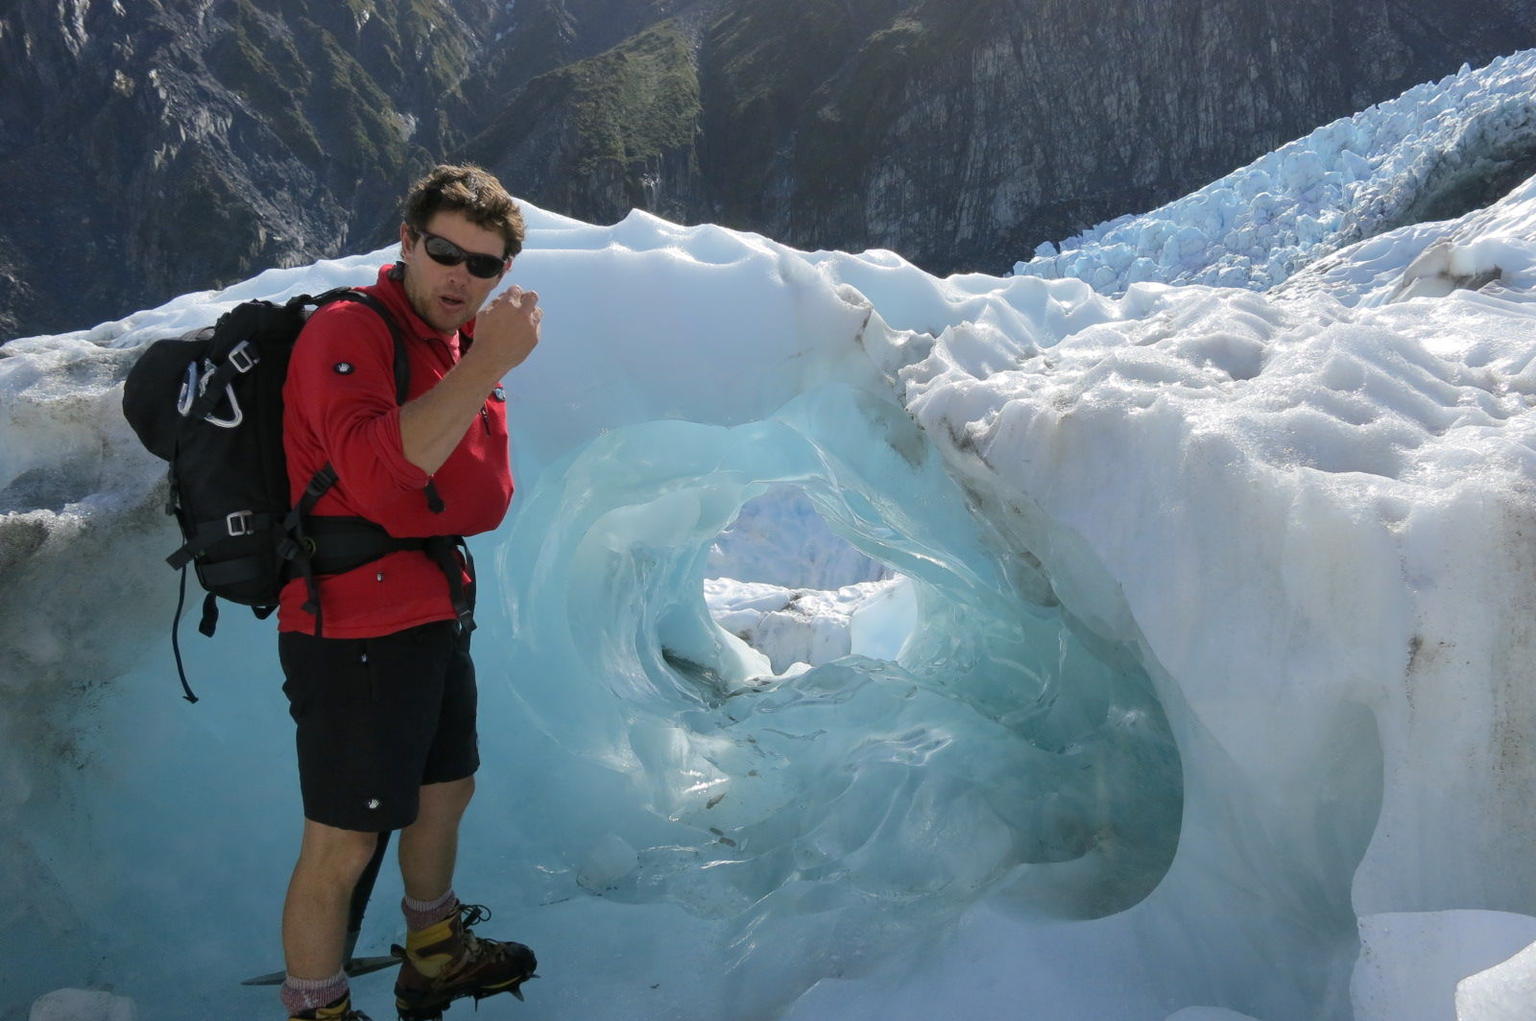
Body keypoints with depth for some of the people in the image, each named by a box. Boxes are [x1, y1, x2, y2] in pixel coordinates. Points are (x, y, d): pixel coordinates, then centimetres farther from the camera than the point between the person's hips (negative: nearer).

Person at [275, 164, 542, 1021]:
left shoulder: (463, 344, 10)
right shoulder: (347, 331, -16)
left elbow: (488, 502, 9)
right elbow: (376, 471, -33)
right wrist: (486, 365, -32)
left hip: (438, 616, 9)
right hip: (355, 634, -9)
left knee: (447, 792, 24)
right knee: (343, 848, -1)